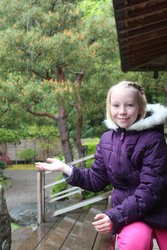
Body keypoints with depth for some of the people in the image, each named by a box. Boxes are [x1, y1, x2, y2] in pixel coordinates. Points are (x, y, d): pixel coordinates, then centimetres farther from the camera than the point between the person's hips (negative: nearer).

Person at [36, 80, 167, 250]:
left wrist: (116, 216, -24)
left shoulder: (153, 139, -14)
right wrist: (64, 168, -3)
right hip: (130, 213, 2)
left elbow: (150, 190, -19)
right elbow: (96, 181, 7)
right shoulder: (107, 139, 1)